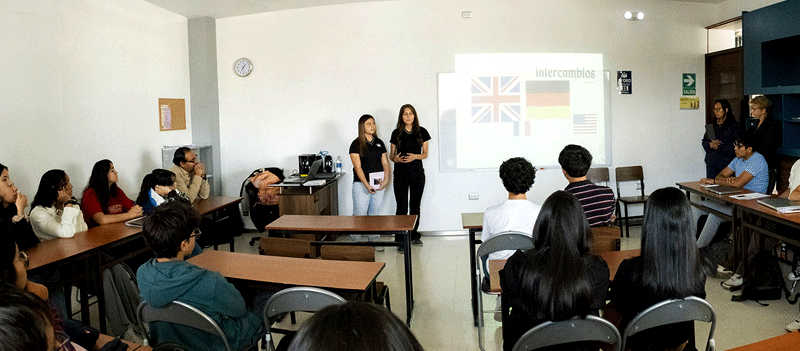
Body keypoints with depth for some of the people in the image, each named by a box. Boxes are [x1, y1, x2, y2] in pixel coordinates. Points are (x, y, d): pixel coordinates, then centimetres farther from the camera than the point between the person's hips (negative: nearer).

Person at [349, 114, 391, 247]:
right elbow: (357, 167, -10)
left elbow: (385, 162, 9)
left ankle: (374, 240, 19)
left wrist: (385, 180, -8)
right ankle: (355, 242, 5)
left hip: (379, 183, 5)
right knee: (359, 213, -6)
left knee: (375, 213, 10)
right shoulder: (356, 144, -4)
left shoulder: (379, 143, 12)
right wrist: (367, 185, -18)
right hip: (361, 184, -5)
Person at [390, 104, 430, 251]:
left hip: (417, 173, 1)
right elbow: (391, 154, 8)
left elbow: (425, 154, 5)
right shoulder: (396, 133, 3)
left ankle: (414, 236, 25)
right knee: (402, 207, -6)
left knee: (415, 205, 10)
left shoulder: (421, 132, 3)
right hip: (400, 173, -1)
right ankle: (400, 240, -3)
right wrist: (395, 158, -15)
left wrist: (415, 156, -14)